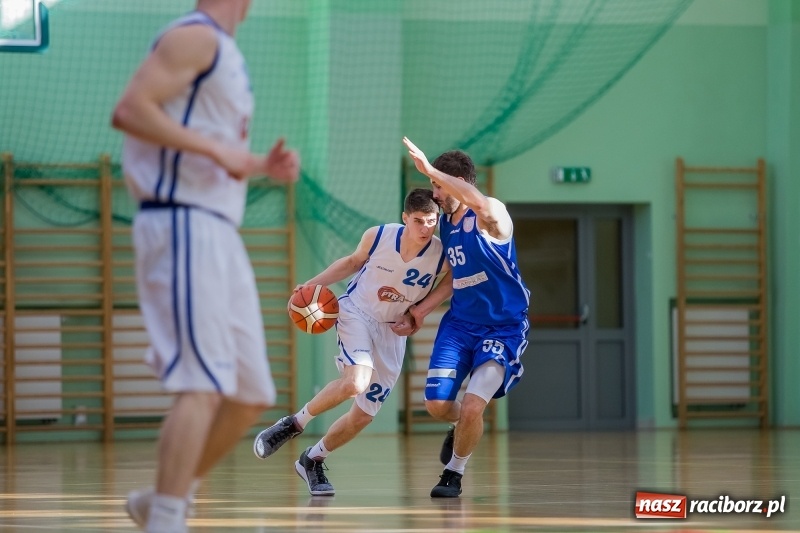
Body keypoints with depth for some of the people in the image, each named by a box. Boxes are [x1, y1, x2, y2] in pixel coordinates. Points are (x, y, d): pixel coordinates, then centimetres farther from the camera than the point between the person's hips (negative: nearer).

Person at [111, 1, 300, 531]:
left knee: (250, 397, 9)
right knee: (204, 387, -18)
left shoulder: (226, 52, 22)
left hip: (221, 236, 10)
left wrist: (263, 166, 12)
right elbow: (130, 110, -19)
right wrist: (216, 147, -20)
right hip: (183, 225, -10)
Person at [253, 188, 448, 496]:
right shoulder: (377, 237, -18)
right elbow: (354, 262, 3)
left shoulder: (443, 256, -20)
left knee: (363, 416, 5)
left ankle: (312, 460, 29)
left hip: (392, 331, 3)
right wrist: (312, 285, -2)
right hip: (356, 312, -3)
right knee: (355, 383, -31)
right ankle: (294, 424, -8)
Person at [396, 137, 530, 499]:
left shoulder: (491, 215, -18)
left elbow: (478, 202, -45)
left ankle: (454, 474, 9)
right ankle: (463, 428, 34)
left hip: (503, 328, -7)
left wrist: (430, 170, -47)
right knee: (437, 405, -3)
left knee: (472, 406, -17)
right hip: (460, 323, 7)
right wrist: (422, 309, 11)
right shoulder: (445, 223, 5)